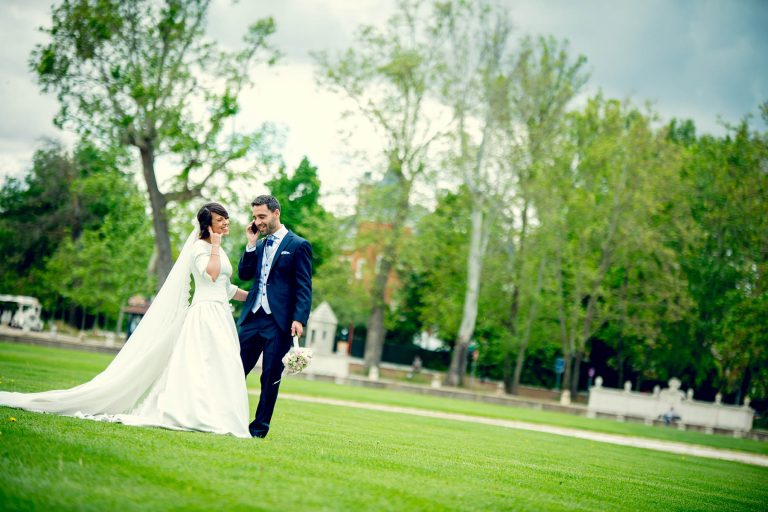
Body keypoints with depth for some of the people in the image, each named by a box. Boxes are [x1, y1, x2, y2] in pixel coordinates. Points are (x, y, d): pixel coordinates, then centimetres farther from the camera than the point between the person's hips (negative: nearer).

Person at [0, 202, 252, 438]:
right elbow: (210, 274, -22)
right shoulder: (200, 246, -5)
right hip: (204, 314, -9)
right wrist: (215, 246, -14)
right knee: (201, 366, -14)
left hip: (220, 316, 9)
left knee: (222, 367, 2)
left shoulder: (218, 250, 20)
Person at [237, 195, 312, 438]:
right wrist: (251, 244, 1)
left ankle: (260, 427, 9)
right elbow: (244, 274, 9)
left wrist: (299, 319, -17)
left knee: (270, 377, 2)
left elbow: (304, 287, -7)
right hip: (252, 317, 5)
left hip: (279, 321, -5)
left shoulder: (298, 245, -3)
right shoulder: (259, 245, 16)